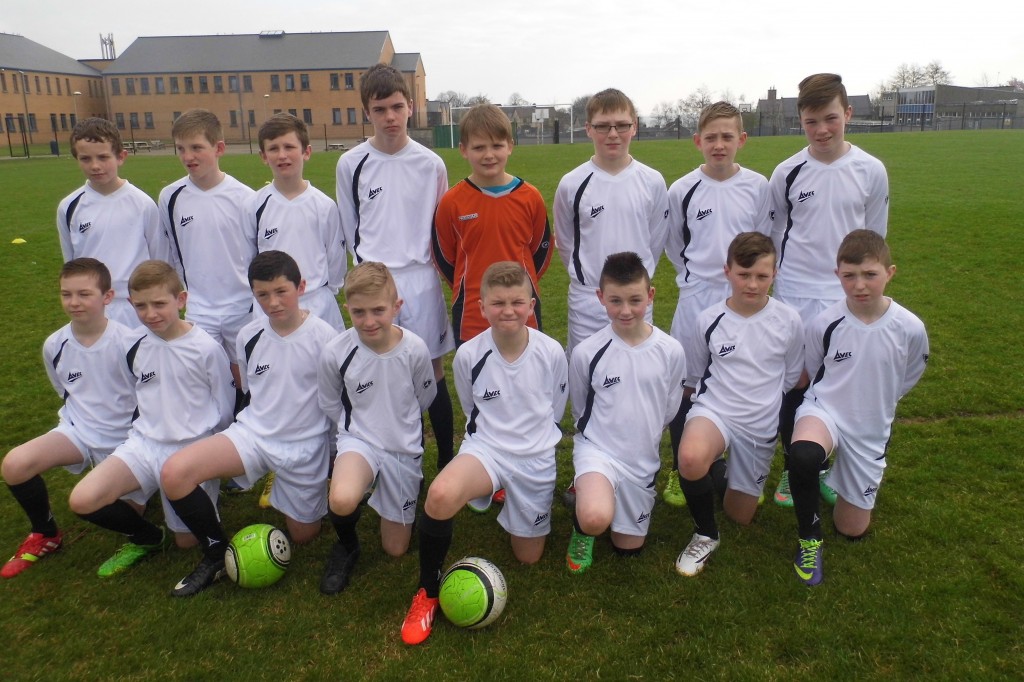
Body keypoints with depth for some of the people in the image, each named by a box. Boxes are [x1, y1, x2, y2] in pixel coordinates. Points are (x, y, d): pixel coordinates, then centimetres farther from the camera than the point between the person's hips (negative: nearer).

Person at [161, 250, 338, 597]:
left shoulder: (325, 338, -14)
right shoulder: (248, 336, 1)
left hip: (304, 446, -3)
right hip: (253, 432, 3)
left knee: (303, 535, 8)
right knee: (173, 473, -21)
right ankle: (216, 551, 2)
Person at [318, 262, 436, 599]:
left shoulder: (415, 349, -19)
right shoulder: (335, 353, -18)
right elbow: (331, 405, 2)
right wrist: (361, 428, 3)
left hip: (405, 448, 1)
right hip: (359, 439, -1)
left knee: (395, 549, 10)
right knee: (342, 500, -36)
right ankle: (346, 546, 1)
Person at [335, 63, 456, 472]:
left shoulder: (430, 164, 0)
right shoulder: (351, 164, 1)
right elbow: (350, 228, 11)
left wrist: (419, 264, 9)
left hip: (421, 280, 0)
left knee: (432, 370, 5)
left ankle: (447, 458, 16)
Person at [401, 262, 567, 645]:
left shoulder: (551, 352, -12)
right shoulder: (468, 354, -12)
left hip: (537, 458, 2)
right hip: (486, 447, -1)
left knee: (528, 557, 12)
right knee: (440, 497, -35)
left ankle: (508, 495, 42)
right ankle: (428, 593, -10)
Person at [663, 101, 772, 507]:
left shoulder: (758, 186, 0)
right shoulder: (682, 190, -2)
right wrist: (697, 276, 8)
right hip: (696, 301, -1)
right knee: (684, 386, 3)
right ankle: (679, 472, 19)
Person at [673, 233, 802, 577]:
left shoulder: (789, 321, -6)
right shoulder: (708, 320, -8)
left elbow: (790, 377, 10)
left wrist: (762, 401, 12)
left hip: (761, 425, 2)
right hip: (713, 410, -2)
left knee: (740, 516, 10)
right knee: (691, 458, -37)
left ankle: (732, 472, 44)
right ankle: (705, 534, -9)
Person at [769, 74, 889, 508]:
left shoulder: (871, 171, -2)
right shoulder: (787, 173, -3)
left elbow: (874, 239, 8)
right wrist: (777, 286, 9)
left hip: (847, 297, 1)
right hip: (794, 297, 0)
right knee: (794, 383, 4)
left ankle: (823, 467, 26)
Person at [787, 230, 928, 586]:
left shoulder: (910, 328, -14)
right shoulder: (824, 324, -16)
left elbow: (906, 379, 7)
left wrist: (875, 406, 12)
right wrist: (837, 398, 6)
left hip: (872, 430, 2)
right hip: (825, 410, -2)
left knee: (852, 529, 10)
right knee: (803, 456, -39)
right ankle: (809, 537, -13)